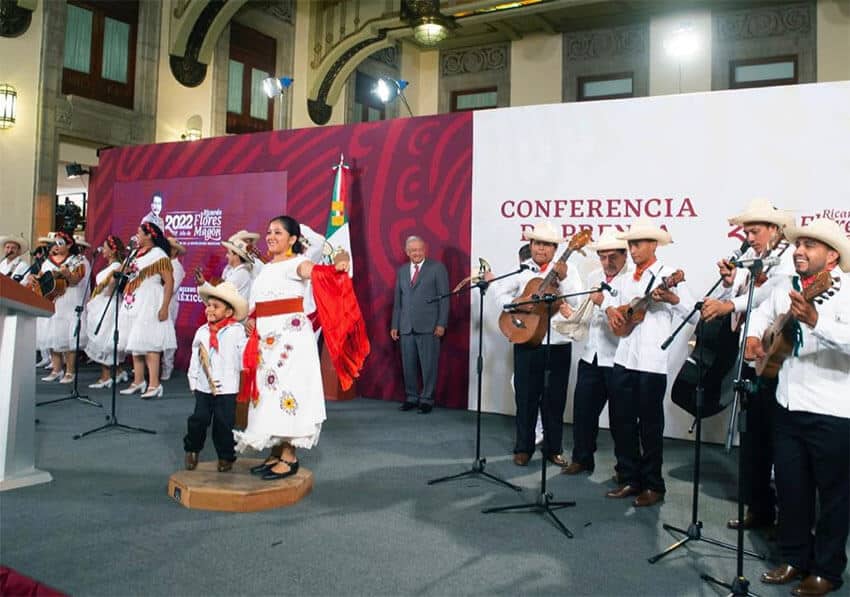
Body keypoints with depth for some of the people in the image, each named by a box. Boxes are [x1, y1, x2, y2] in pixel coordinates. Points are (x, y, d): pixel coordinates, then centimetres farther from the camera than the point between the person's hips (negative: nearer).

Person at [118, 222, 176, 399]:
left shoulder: (158, 255, -10)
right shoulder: (137, 254, 15)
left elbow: (169, 281, -16)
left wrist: (164, 307, -21)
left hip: (149, 304, -9)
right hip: (133, 304, 9)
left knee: (149, 343, -12)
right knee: (135, 343, 10)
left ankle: (154, 385, -10)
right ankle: (138, 382, 18)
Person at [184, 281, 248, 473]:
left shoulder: (236, 330, -7)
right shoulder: (202, 331, 6)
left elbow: (244, 357, -5)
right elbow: (195, 357, 11)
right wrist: (193, 380, 12)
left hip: (226, 388, -3)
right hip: (203, 387, 4)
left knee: (223, 424, 3)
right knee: (198, 419, 6)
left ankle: (226, 457, 18)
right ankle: (192, 450, 29)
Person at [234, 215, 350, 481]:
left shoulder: (295, 262, -5)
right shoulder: (267, 268, 19)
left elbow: (311, 270, -28)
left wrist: (336, 266, -49)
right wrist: (251, 320, 6)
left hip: (290, 333, -8)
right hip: (266, 335, 8)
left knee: (286, 387, -8)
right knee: (269, 388, 8)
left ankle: (289, 456, -2)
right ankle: (276, 452, 16)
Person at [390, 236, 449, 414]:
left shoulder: (437, 268, 1)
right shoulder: (401, 271, 16)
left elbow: (444, 297, -2)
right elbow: (397, 300, 17)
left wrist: (441, 324, -9)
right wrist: (394, 325, 13)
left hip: (428, 326, -4)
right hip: (406, 326, 4)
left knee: (428, 365, -1)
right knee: (408, 365, 6)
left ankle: (427, 400, 10)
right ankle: (411, 398, 19)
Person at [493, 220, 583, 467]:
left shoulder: (567, 270, 2)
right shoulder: (520, 269, 4)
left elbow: (576, 301, -9)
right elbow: (502, 293, -4)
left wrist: (563, 279, -22)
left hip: (559, 343, 0)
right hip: (527, 342, 0)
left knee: (555, 398, 9)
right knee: (526, 396, 6)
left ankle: (553, 449, 22)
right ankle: (523, 448, 18)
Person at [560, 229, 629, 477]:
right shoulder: (593, 277, 12)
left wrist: (605, 302, -27)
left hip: (618, 359, -6)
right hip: (591, 355, 6)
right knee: (583, 409, 11)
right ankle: (582, 458, 26)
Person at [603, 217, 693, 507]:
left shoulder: (667, 275, -4)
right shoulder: (626, 279, 15)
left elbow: (692, 312, -9)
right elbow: (610, 297, 27)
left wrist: (671, 298, -27)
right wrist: (610, 309, 5)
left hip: (651, 362, -6)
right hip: (623, 358, 7)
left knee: (650, 425, 2)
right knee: (621, 421, 10)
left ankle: (653, 485, 15)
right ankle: (630, 479, 23)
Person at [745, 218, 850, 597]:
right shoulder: (786, 288, 10)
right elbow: (762, 313, 28)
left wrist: (815, 321, -40)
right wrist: (754, 336, 10)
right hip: (788, 406, 7)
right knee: (790, 488, 15)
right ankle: (794, 559, 32)